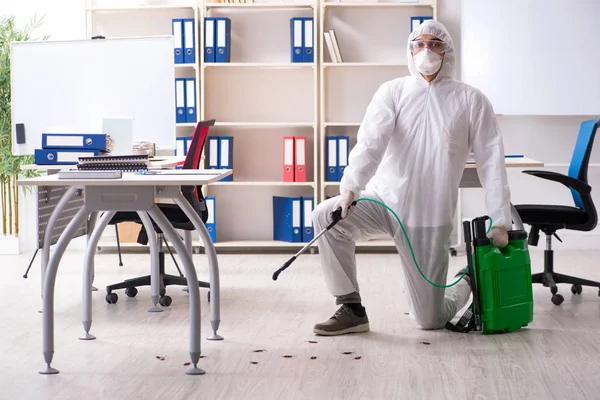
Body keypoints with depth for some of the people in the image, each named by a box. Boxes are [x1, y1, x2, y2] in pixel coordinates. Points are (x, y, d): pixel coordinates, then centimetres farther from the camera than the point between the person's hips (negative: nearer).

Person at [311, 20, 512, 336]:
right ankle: (351, 310, -13)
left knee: (430, 320, 1)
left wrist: (500, 221, -8)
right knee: (325, 216, -29)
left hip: (429, 218, -1)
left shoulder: (470, 100, 0)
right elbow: (370, 141, -15)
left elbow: (491, 162, -2)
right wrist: (351, 186, -32)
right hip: (382, 201, 2)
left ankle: (467, 284, 37)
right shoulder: (393, 92, 1)